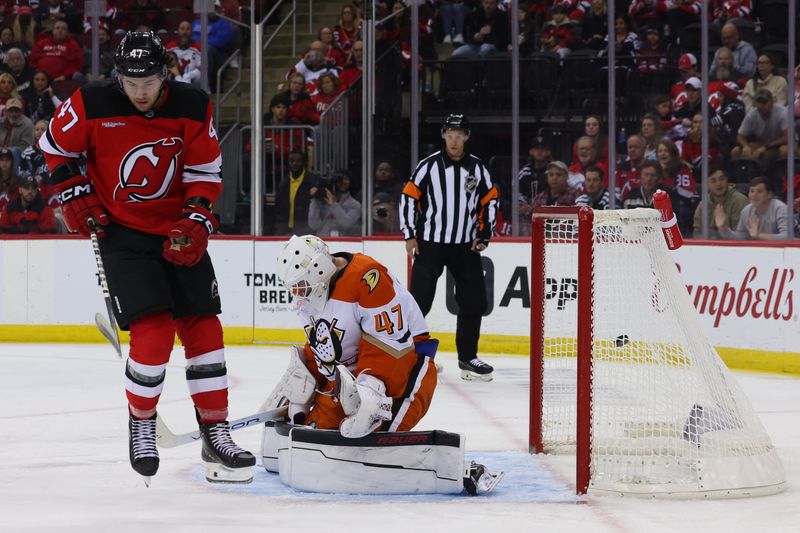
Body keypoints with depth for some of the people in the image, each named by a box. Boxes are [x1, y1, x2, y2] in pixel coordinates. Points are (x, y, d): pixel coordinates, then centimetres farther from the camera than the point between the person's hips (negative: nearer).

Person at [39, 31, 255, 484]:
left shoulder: (193, 107, -10)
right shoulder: (90, 106, -15)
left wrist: (196, 222, -15)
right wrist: (75, 194, -3)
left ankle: (216, 434, 12)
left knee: (203, 328, 2)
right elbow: (56, 146, 3)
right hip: (123, 230, -3)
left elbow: (206, 173, -3)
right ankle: (141, 424, 8)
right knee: (153, 332, -16)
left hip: (179, 230, 3)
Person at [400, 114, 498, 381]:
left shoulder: (477, 168, 3)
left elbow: (490, 200, 12)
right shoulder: (429, 165, -6)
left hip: (465, 246, 4)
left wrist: (484, 234, 4)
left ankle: (467, 357, 15)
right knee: (419, 300, -8)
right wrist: (410, 235, -7)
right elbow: (408, 197, -3)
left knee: (474, 302, 4)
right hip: (430, 243, -4)